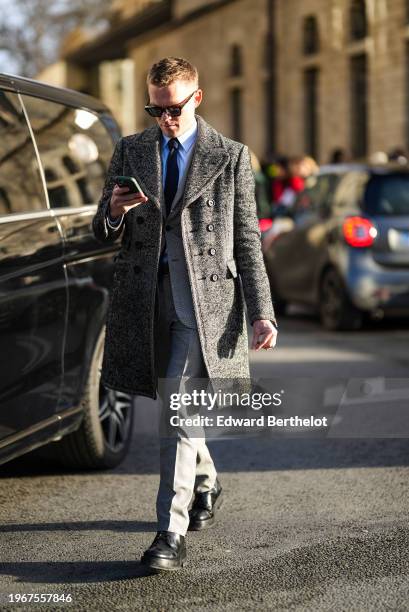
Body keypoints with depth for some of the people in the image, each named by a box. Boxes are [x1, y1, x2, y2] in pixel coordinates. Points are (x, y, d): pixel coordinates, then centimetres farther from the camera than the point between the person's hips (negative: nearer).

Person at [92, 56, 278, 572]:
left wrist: (261, 313, -2)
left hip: (204, 301, -4)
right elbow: (103, 235, 12)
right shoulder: (129, 151, 11)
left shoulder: (230, 157, 3)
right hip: (145, 298, 4)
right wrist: (114, 212, -13)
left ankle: (171, 533, -9)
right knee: (178, 411, 17)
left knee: (178, 417, -11)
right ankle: (205, 484, 43)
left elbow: (247, 241, 4)